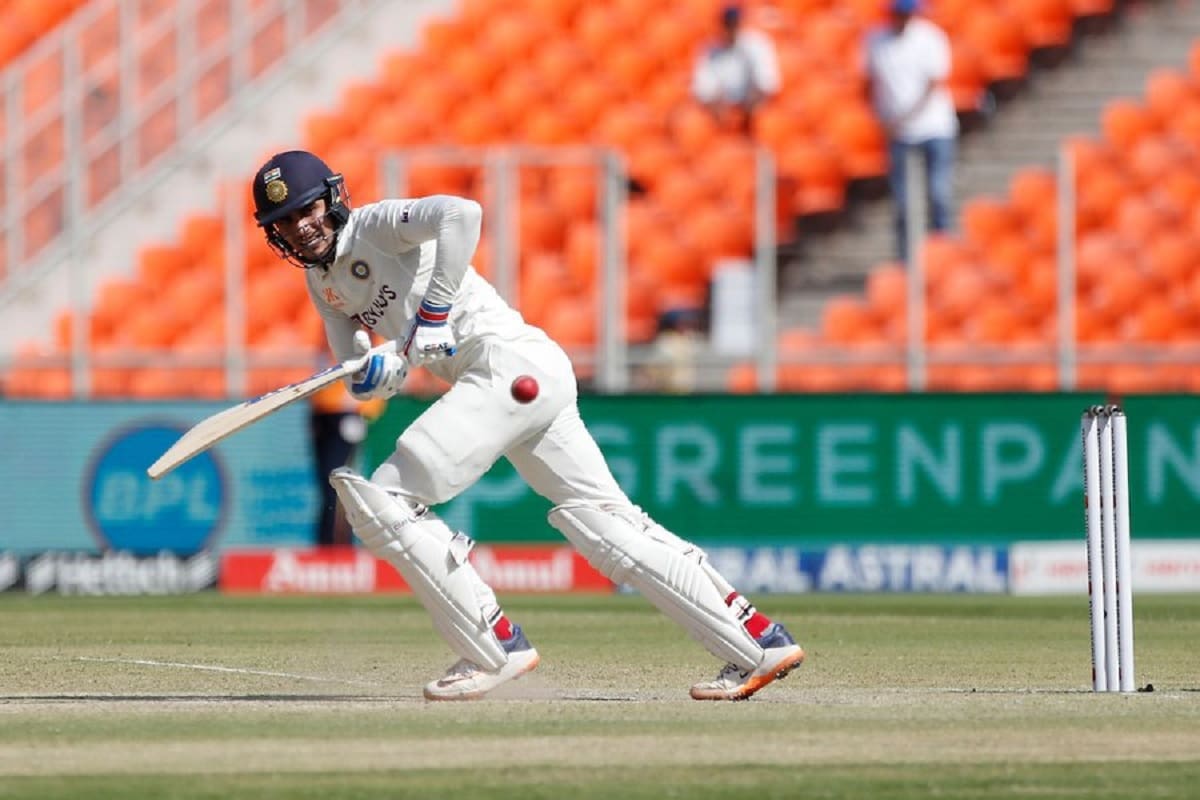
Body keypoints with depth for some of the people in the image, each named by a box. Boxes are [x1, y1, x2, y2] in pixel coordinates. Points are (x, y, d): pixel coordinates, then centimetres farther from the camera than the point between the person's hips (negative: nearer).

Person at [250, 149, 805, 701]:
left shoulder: (376, 226, -5)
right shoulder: (323, 281, 20)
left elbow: (461, 213, -25)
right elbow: (361, 381, 15)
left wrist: (433, 311, -23)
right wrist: (377, 372, -8)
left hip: (510, 361, -10)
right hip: (529, 383, 10)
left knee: (383, 501, -11)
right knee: (603, 523, 7)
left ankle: (495, 649, -7)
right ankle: (759, 643, 7)